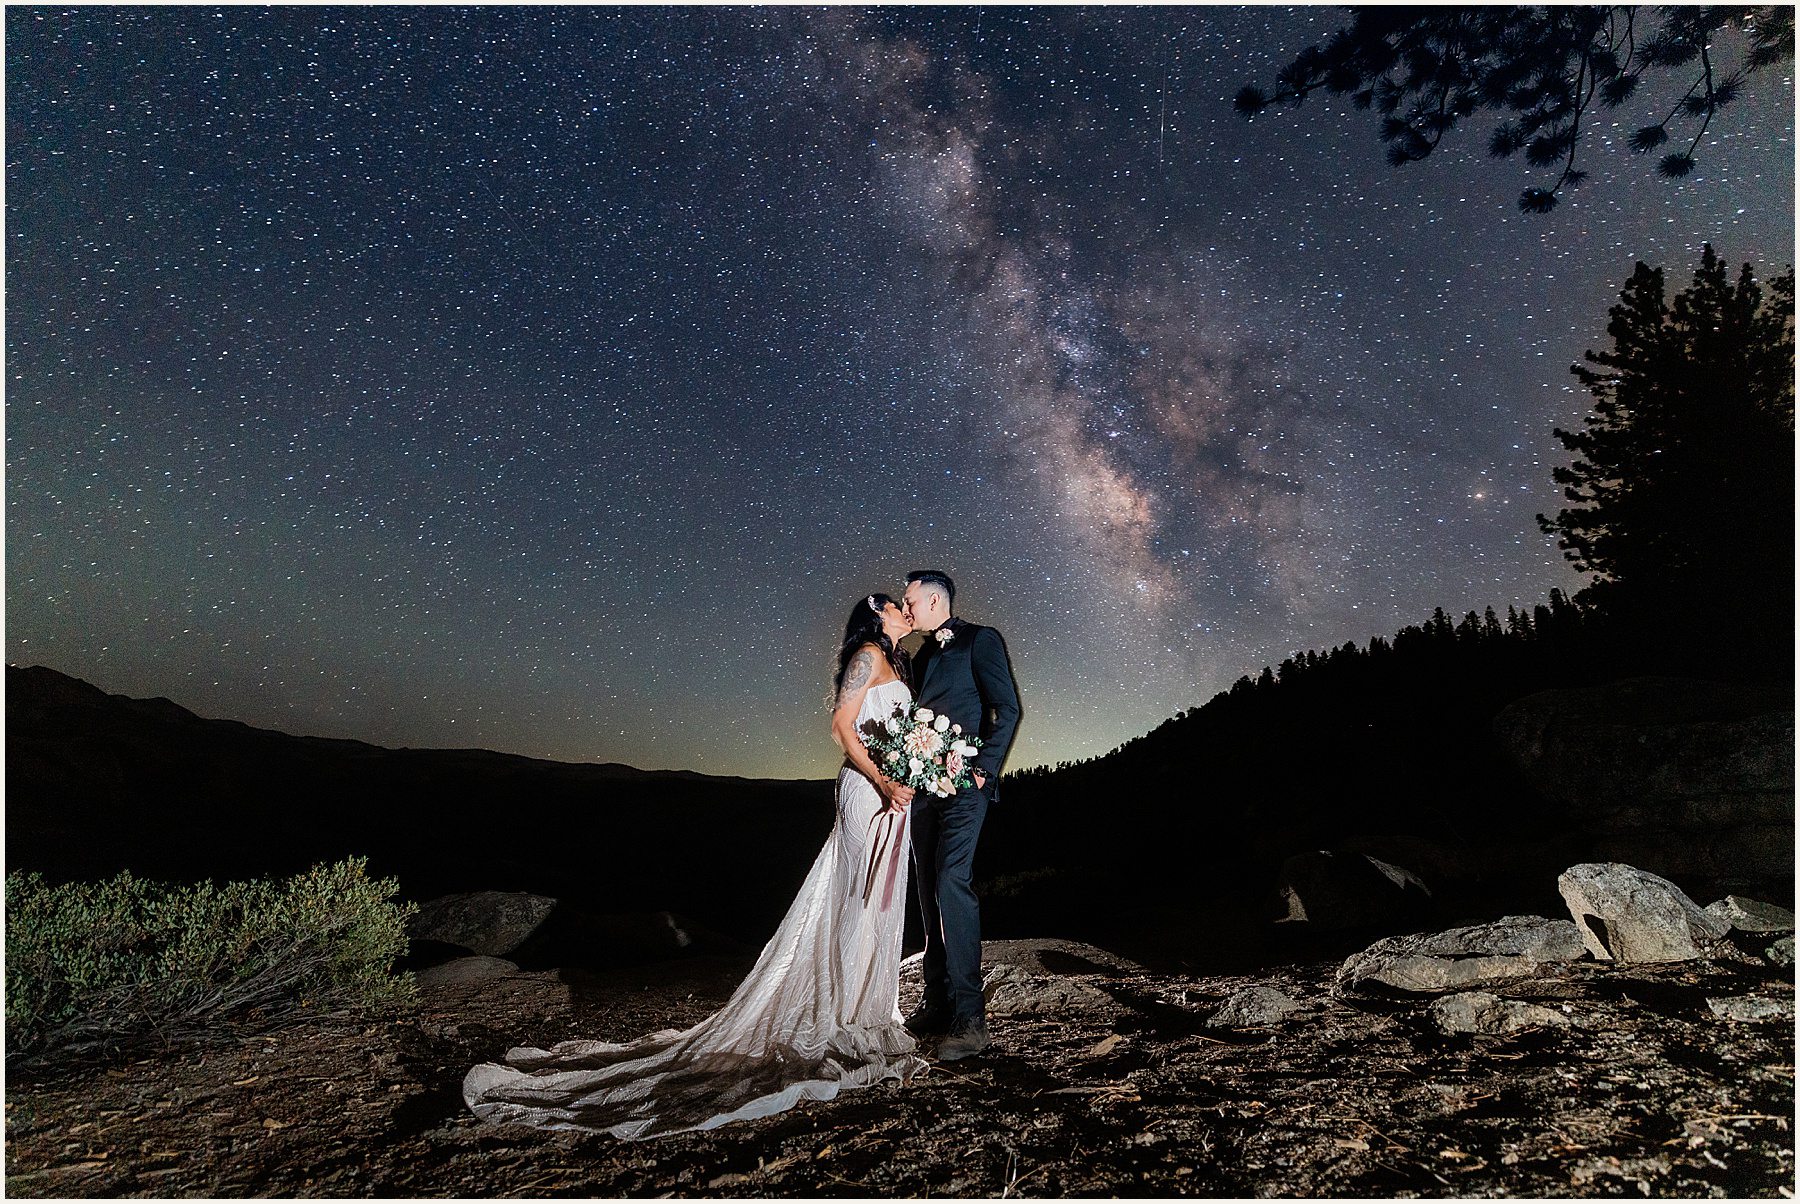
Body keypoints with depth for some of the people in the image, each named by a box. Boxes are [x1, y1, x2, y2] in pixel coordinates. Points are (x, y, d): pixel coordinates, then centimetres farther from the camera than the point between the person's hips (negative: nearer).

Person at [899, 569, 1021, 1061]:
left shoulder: (980, 639, -2)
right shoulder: (923, 655, 20)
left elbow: (1007, 710, -9)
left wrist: (984, 768, -17)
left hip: (963, 784, -8)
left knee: (951, 883, -17)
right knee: (930, 892, 10)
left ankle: (969, 1017, -11)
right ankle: (937, 1006, 20)